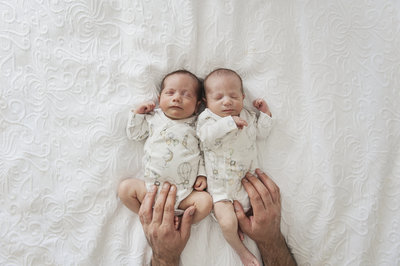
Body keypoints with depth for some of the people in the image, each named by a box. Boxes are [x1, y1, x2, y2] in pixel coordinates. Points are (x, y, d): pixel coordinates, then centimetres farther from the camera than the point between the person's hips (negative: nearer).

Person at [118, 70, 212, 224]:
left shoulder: (197, 125, 4)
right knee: (125, 187, -12)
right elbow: (133, 135, 15)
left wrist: (202, 174, -3)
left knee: (205, 201, -23)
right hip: (153, 186, 2)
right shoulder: (153, 118, 7)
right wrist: (138, 113, 5)